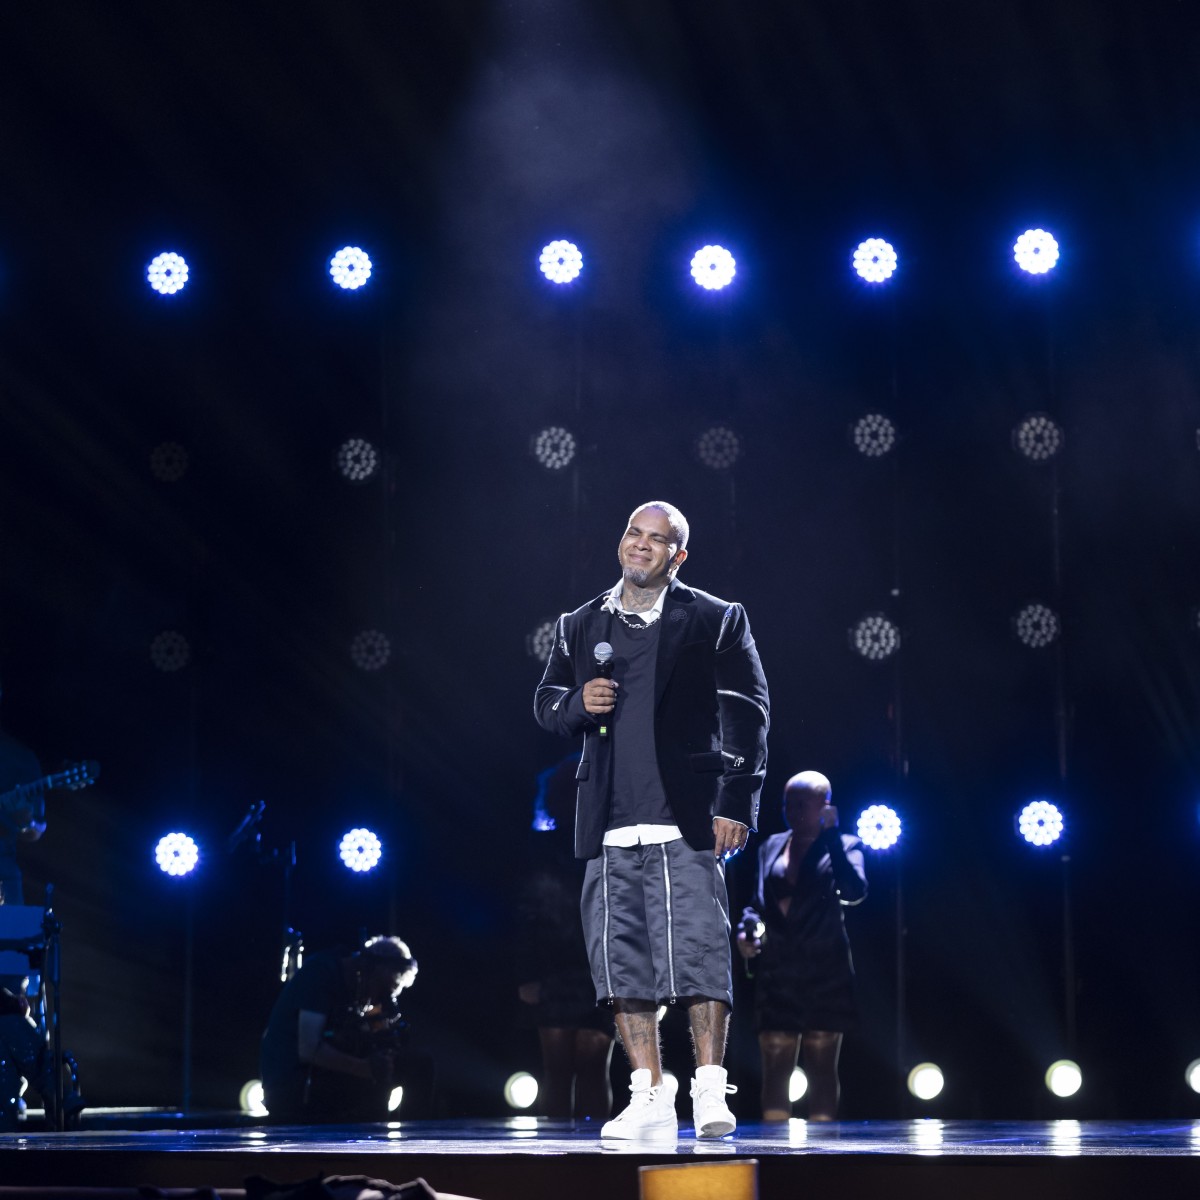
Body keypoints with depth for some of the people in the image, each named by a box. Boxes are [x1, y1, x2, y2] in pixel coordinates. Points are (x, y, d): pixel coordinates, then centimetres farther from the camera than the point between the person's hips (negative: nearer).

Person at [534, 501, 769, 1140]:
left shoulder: (716, 621, 5)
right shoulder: (579, 626, 16)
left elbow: (746, 715, 1)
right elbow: (546, 701, 23)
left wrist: (736, 804, -8)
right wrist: (576, 704, -2)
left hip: (685, 820, -4)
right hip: (609, 824, 4)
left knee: (697, 950, -10)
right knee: (620, 959, 3)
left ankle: (710, 1091, -2)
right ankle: (649, 1097, 9)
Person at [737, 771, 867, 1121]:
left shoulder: (842, 846, 1)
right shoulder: (771, 846, 12)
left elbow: (854, 891, -18)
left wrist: (831, 834, -19)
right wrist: (748, 929, -3)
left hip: (824, 971, -3)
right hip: (776, 972, 3)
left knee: (821, 1068, 1)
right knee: (775, 1067, -1)